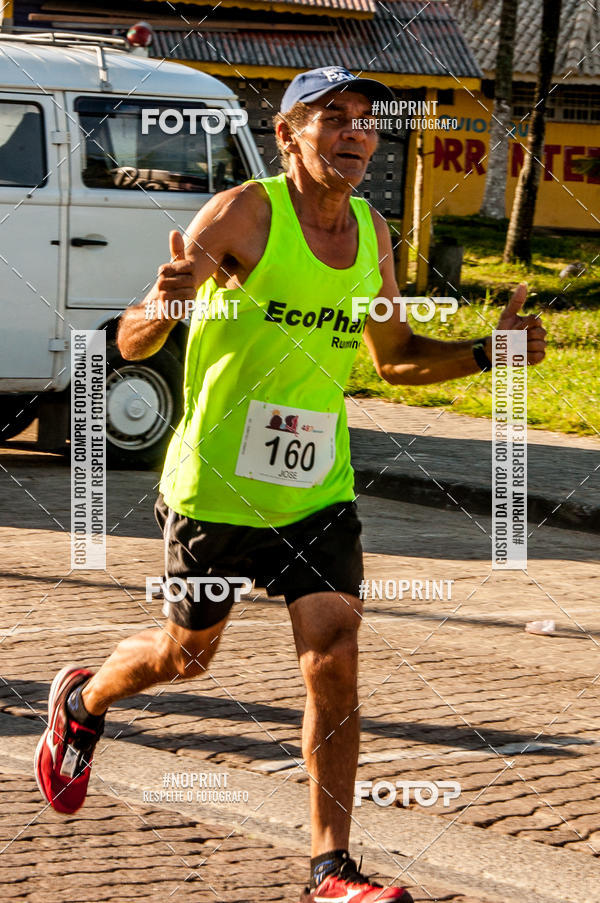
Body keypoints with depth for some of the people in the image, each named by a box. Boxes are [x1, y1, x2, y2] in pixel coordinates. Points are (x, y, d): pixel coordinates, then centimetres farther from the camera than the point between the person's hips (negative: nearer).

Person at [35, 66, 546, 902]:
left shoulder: (371, 232, 4)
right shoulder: (244, 213, -14)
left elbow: (395, 357, 19)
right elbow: (133, 344, -15)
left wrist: (485, 355, 2)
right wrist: (163, 308, -39)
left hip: (318, 488, 4)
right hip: (217, 482, -4)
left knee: (335, 660, -10)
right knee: (188, 654, 13)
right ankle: (82, 701, 47)